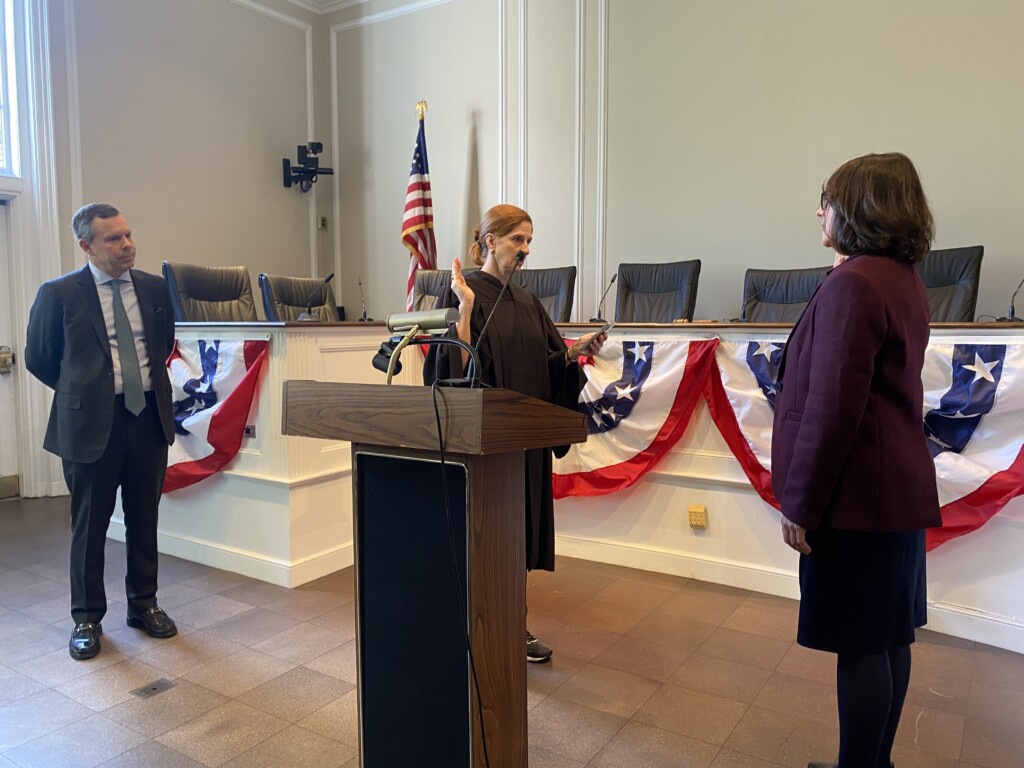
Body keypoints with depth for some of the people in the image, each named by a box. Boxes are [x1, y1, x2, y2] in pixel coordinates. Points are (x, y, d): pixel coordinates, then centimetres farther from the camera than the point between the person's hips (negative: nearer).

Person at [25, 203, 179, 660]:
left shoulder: (154, 288, 5)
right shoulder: (59, 294, -5)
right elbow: (39, 358, 4)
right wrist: (82, 391, 8)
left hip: (150, 417, 3)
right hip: (91, 422, -3)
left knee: (144, 519, 12)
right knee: (90, 524, 8)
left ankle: (143, 604, 29)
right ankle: (87, 618, 24)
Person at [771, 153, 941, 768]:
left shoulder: (853, 283, -18)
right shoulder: (905, 281, 13)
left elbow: (832, 407, -21)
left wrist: (801, 502, -15)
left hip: (857, 494, -10)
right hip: (901, 487, 10)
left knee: (861, 645, 1)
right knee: (889, 637, 17)